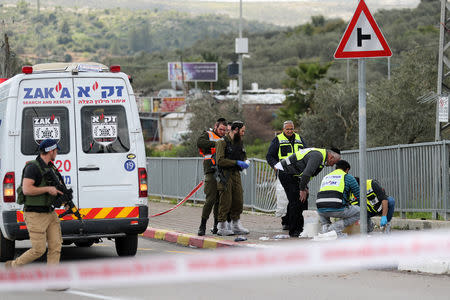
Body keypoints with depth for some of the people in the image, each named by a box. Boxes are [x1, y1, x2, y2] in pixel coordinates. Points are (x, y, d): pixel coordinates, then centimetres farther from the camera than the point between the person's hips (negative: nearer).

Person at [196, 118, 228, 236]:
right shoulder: (208, 135, 7)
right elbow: (200, 142, -15)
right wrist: (215, 144, -20)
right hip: (211, 172, -6)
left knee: (220, 199, 6)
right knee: (211, 198, -12)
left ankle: (217, 225, 14)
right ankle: (202, 226, -8)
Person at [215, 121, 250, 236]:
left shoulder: (239, 142, 16)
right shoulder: (223, 142, -9)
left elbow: (244, 157, 29)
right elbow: (220, 160, -18)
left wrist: (244, 163, 6)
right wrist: (237, 162, -19)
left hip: (236, 174, 7)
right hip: (225, 174, -7)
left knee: (238, 201, 5)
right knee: (226, 201, -7)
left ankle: (236, 225, 14)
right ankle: (221, 227, 0)